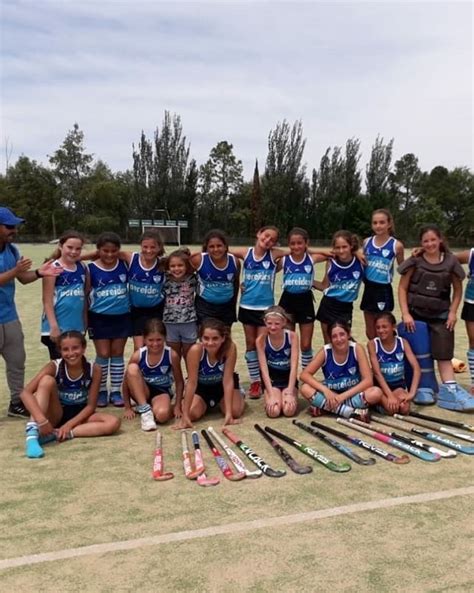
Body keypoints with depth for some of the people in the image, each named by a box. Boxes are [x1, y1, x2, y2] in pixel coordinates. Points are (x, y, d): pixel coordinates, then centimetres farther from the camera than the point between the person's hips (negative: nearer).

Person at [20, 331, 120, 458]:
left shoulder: (94, 369, -14)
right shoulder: (54, 366, -17)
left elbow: (91, 406, -10)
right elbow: (25, 393, -27)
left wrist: (69, 425, -22)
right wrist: (42, 420, -39)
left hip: (79, 415, 2)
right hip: (56, 415, -1)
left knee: (114, 422, -27)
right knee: (47, 381, -28)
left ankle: (55, 434, -29)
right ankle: (33, 433, -38)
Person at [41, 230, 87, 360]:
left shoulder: (82, 268, 6)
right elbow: (47, 300, -12)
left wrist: (85, 322, 11)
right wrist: (54, 326, -16)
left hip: (77, 326, 6)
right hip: (58, 326, -5)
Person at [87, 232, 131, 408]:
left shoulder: (124, 265, -2)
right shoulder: (91, 269, -7)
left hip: (122, 317, 2)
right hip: (99, 318, -2)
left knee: (117, 354, 9)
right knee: (103, 355, 1)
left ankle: (116, 391, 19)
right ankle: (101, 391, 17)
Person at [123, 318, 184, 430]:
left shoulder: (172, 355, -16)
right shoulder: (138, 355, -15)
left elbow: (179, 382, -3)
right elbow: (127, 381, -5)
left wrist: (177, 406, -6)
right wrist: (127, 408, -6)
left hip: (161, 392, -1)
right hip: (142, 392, 1)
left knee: (162, 414, -37)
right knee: (132, 368, -30)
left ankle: (152, 407, 2)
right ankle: (145, 410, -25)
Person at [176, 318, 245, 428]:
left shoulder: (230, 347, -33)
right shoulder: (196, 350, -34)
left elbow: (228, 379, -27)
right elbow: (191, 382, -29)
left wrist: (228, 412, -30)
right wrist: (185, 415, -29)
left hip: (222, 384, 0)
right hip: (201, 385, 0)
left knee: (235, 412, -20)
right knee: (192, 414, -20)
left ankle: (239, 395, 18)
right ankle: (207, 403, 18)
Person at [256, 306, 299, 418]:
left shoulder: (292, 336, -15)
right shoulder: (261, 340, -15)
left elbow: (294, 366, -18)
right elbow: (264, 369, -16)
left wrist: (290, 393, -24)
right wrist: (271, 395, -24)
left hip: (288, 379, 0)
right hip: (271, 379, 0)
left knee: (289, 411, -23)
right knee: (273, 411, -23)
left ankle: (287, 396, 10)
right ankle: (269, 400, 10)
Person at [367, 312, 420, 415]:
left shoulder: (402, 342, -6)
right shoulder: (373, 344, -12)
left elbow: (417, 369, -13)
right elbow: (377, 372, -19)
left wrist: (412, 393, -26)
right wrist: (390, 395, -28)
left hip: (399, 384, 2)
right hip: (381, 384, -2)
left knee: (404, 408, -25)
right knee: (391, 408, -28)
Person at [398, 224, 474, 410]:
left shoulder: (450, 262, -3)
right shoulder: (415, 261, -6)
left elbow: (458, 290, 7)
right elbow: (402, 288, -4)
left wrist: (452, 312, -3)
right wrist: (405, 313, -11)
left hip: (440, 316, 0)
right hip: (416, 314, 0)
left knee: (444, 354, -2)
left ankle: (449, 390, -4)